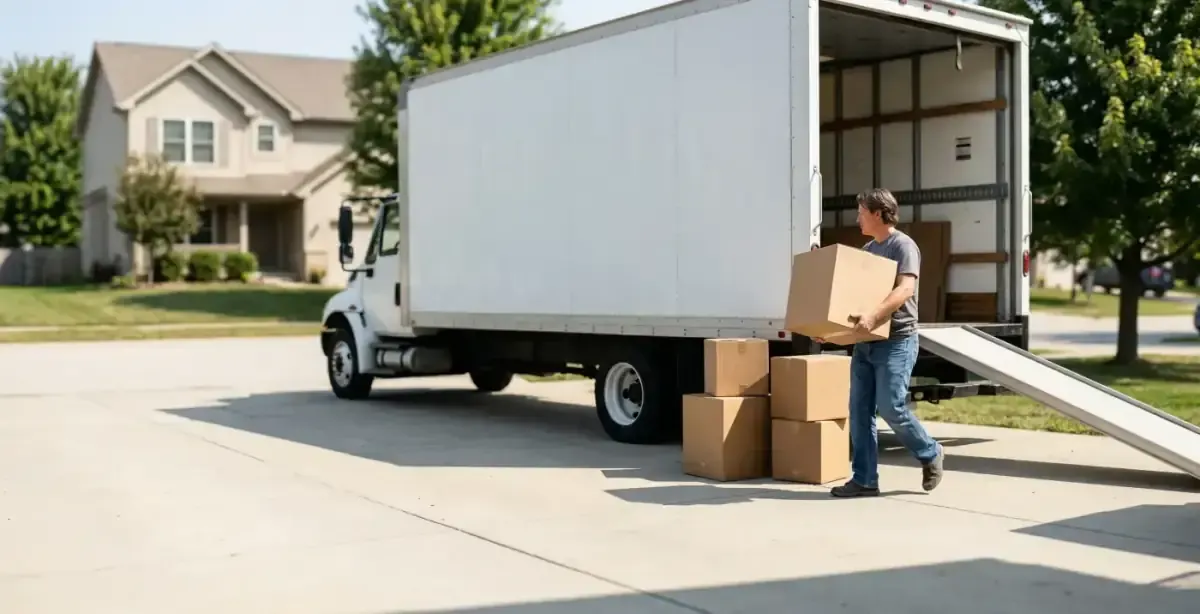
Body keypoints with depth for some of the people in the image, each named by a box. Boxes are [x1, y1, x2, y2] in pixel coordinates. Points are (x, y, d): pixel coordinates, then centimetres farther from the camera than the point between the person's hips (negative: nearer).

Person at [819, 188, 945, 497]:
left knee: (891, 408, -9)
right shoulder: (867, 249, 17)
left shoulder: (903, 245, -8)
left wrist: (874, 315, -36)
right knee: (860, 411, 3)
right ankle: (864, 480, 7)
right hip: (865, 342, 8)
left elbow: (905, 289, -22)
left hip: (896, 341, -8)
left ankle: (930, 454, 17)